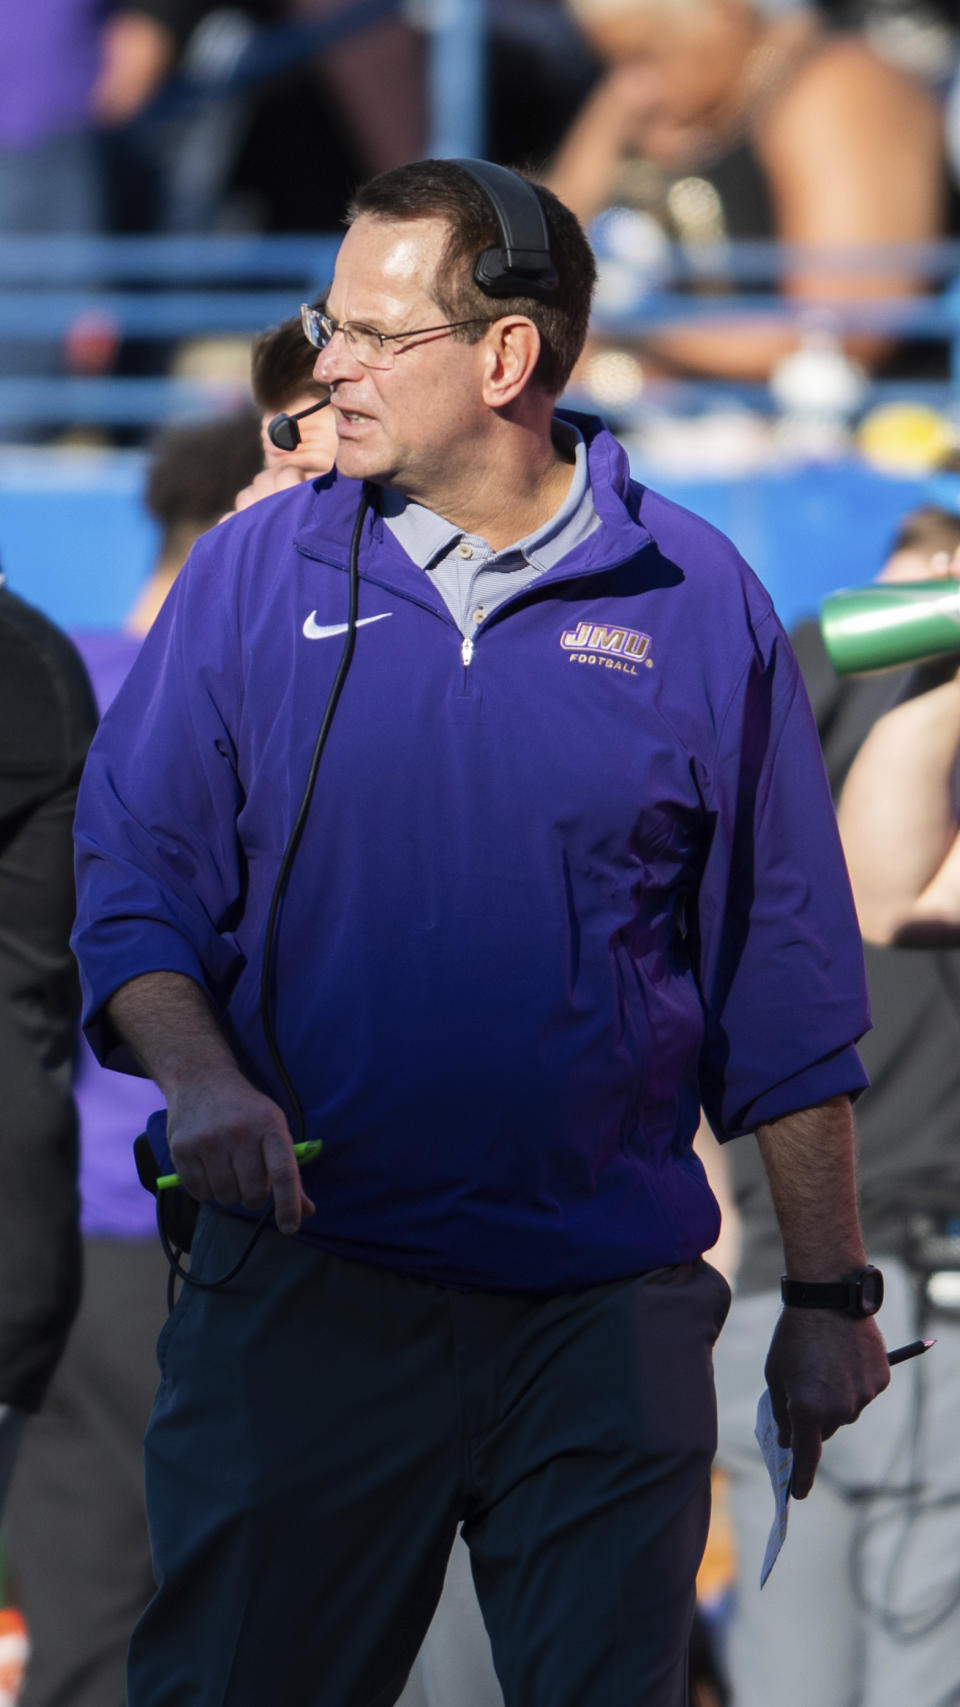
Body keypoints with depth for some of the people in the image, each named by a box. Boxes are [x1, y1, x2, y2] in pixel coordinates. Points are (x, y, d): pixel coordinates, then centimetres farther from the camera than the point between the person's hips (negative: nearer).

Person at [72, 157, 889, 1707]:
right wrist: (199, 1073, -16)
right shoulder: (254, 575, 5)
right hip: (305, 1277, 0)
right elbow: (133, 880, 5)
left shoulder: (700, 604, 4)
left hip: (607, 1318, 0)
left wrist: (829, 1295, 8)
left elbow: (784, 985, 8)